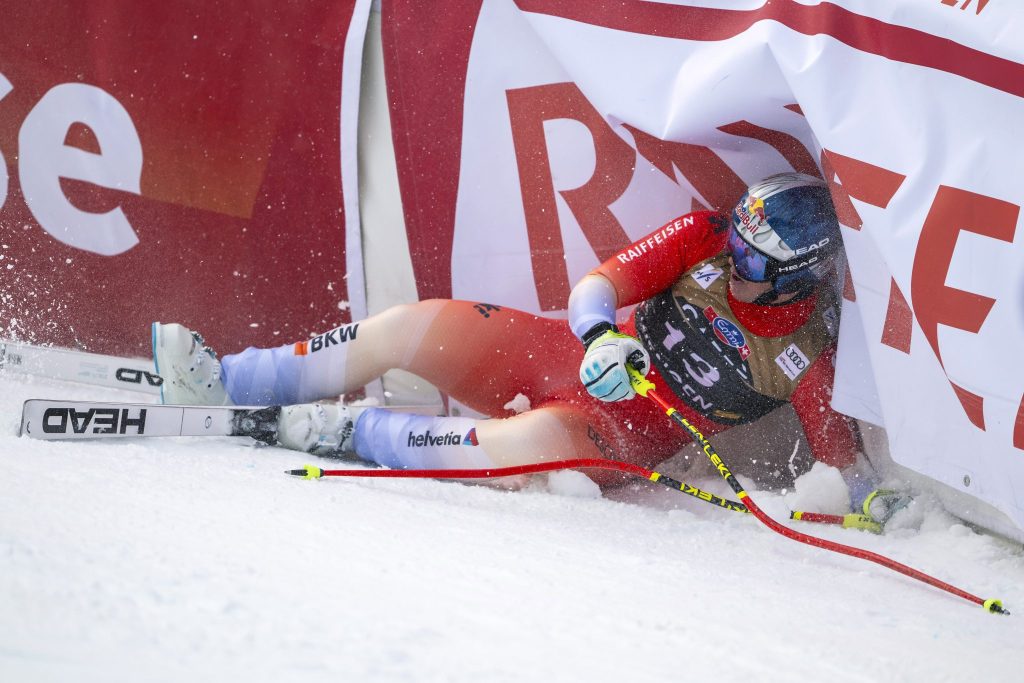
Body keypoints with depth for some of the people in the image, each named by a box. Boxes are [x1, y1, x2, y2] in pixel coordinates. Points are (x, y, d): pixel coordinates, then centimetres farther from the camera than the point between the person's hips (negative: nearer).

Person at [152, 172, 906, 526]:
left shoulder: (803, 353, -11)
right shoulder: (709, 238, -4)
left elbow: (837, 442, -5)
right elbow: (604, 281, -7)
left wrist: (872, 498, -24)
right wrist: (601, 336, -27)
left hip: (631, 433, -5)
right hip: (580, 357, 5)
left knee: (533, 443, -39)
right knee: (412, 326, -9)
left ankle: (351, 434, -21)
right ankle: (223, 383, 0)